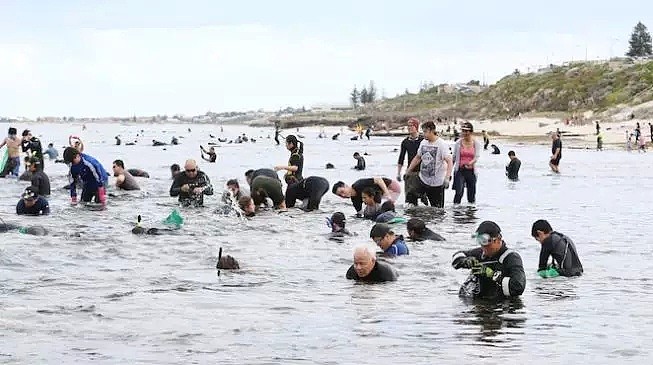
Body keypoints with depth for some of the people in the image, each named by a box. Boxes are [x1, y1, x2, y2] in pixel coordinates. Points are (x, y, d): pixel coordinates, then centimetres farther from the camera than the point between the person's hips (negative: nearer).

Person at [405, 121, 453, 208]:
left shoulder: (441, 144, -13)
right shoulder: (423, 143, 7)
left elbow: (449, 162, -20)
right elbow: (417, 158, 21)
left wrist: (447, 178, -32)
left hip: (437, 182, -6)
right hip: (423, 180, 6)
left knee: (438, 208, -1)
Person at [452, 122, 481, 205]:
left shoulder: (476, 143, 1)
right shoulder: (458, 143, 1)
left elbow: (477, 157, -11)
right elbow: (454, 157, 8)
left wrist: (471, 163, -32)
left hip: (471, 171, 1)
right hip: (460, 171, -1)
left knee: (471, 192, 8)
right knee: (459, 192, -17)